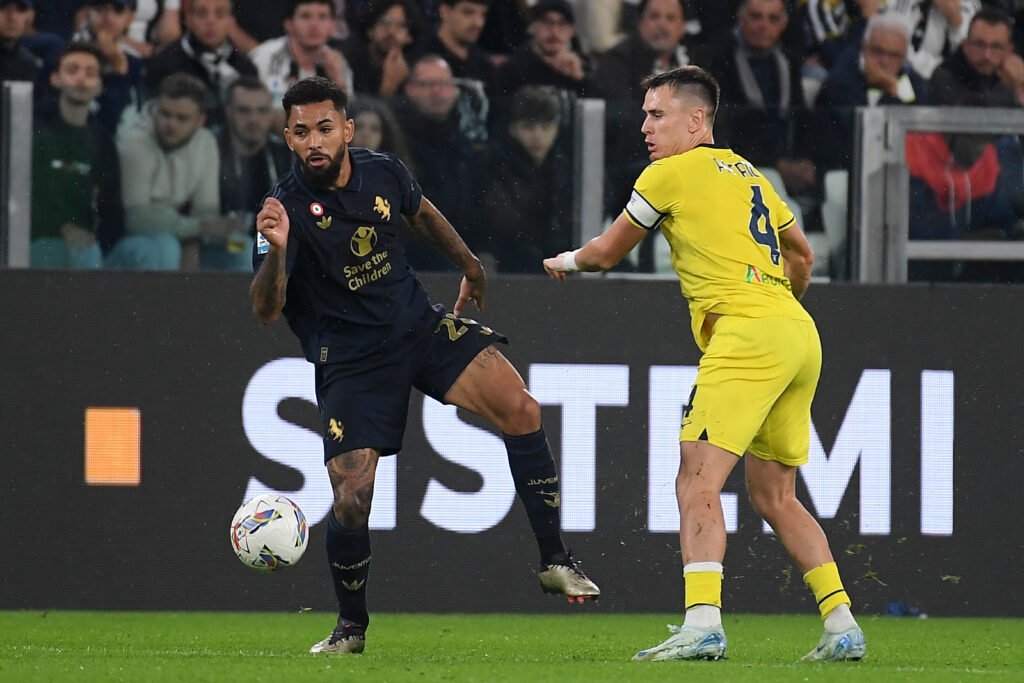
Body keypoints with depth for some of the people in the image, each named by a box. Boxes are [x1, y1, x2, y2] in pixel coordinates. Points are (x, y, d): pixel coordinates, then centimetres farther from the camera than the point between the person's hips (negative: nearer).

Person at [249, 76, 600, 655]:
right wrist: (276, 252, -46)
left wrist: (468, 262, 30)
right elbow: (266, 310, -28)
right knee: (351, 498, -13)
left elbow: (421, 212, 19)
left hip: (421, 325, 4)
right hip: (349, 361, -4)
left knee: (521, 410, -15)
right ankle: (352, 626, 13)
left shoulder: (383, 172, -6)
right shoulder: (288, 208, -20)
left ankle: (555, 561, -4)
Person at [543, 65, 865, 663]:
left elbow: (606, 253, 14)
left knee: (698, 481, -15)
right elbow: (802, 254, 34)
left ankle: (702, 624, -29)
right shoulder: (750, 176, 23)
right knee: (774, 496, 15)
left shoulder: (672, 173, 1)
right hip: (800, 336, 9)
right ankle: (843, 627, 10)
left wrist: (567, 260, 35)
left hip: (746, 333, -9)